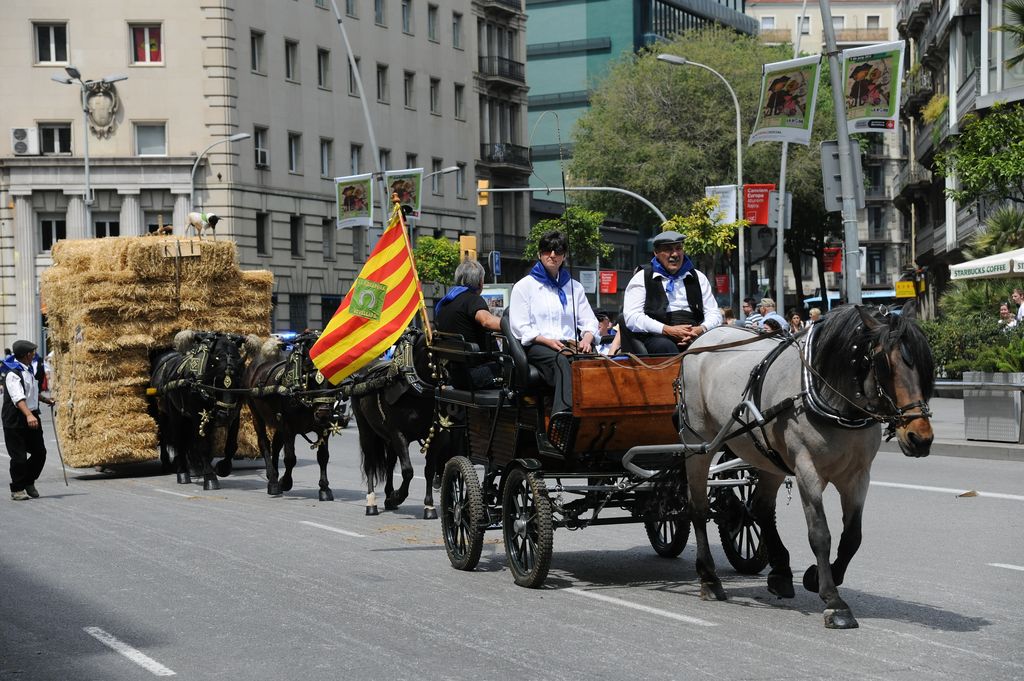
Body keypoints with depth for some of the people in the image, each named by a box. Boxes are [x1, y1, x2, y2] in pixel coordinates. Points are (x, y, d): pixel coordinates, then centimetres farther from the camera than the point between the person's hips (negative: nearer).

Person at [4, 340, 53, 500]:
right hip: (15, 420, -9)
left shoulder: (28, 371, 14)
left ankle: (29, 482, 26)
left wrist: (44, 399, 44)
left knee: (40, 452, 7)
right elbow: (18, 397, -31)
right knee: (19, 457, -4)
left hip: (32, 417, 9)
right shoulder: (13, 374, -17)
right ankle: (17, 490, 8)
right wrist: (28, 415, -43)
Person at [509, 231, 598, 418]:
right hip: (537, 347, -3)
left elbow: (590, 321, 20)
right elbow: (520, 328, 3)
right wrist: (548, 341, -13)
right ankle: (564, 413, -63)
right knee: (560, 361, -40)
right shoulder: (524, 286, 14)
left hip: (570, 346, 4)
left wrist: (587, 338, -5)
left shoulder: (574, 287, 26)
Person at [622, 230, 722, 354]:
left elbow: (714, 313, 20)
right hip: (657, 337, -2)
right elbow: (631, 317, -1)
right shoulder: (642, 278, 11)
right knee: (665, 346, -39)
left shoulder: (698, 277, 24)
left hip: (695, 336, 2)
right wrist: (668, 330, -14)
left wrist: (701, 329, -6)